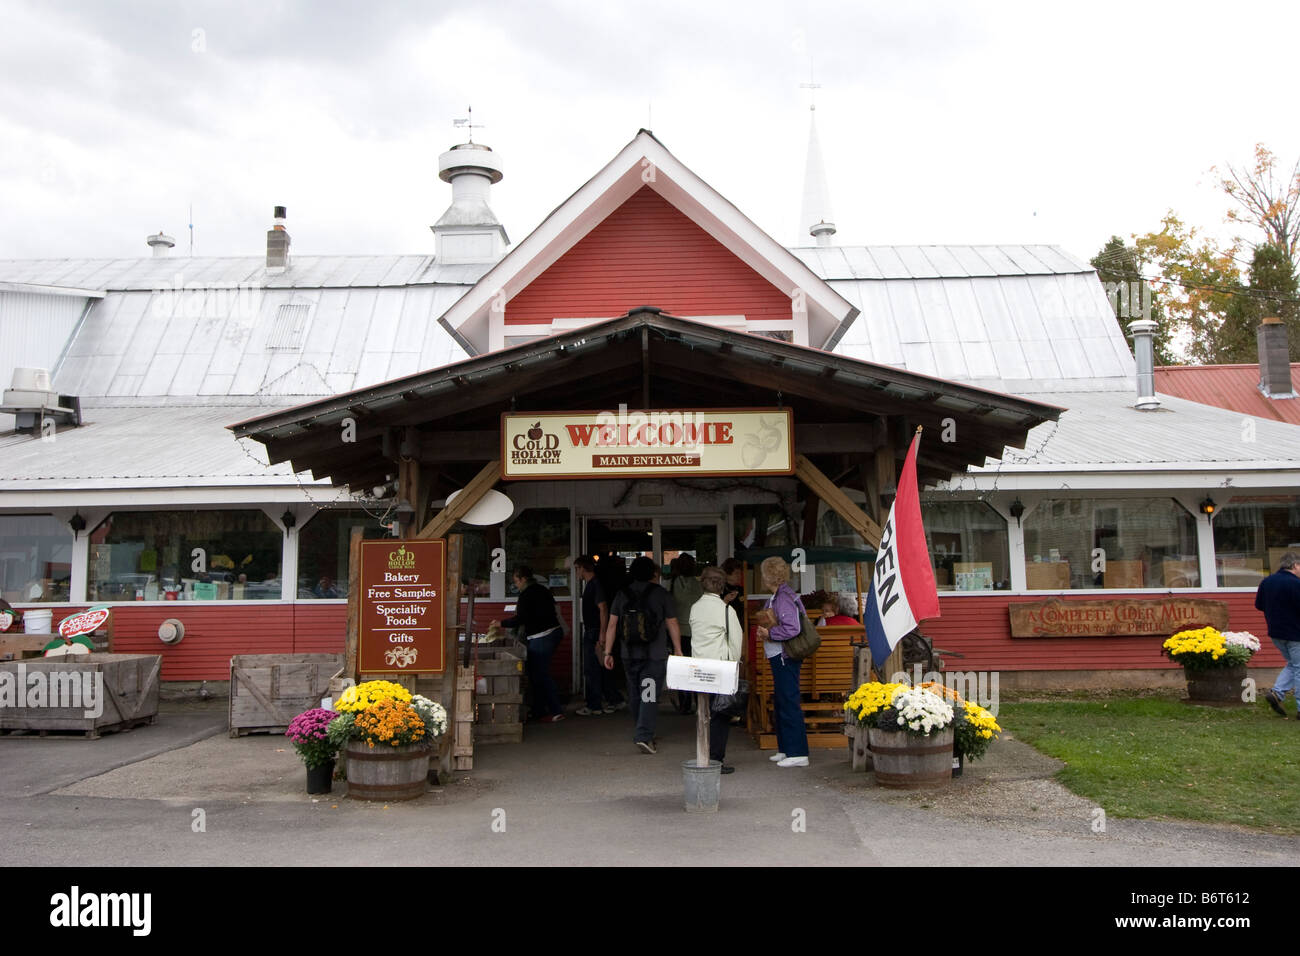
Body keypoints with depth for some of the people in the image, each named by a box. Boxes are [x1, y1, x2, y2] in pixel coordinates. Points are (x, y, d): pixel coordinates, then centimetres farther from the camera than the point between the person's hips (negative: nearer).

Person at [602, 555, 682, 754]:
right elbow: (672, 625, 0)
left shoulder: (622, 594, 4)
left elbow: (611, 625, 4)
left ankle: (644, 734, 28)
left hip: (630, 655, 3)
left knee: (634, 695, 15)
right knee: (650, 695, -4)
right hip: (655, 655, -3)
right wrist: (678, 651, 9)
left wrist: (608, 652, 8)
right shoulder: (661, 594, -3)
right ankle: (644, 736, -15)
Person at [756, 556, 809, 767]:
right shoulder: (776, 597, 13)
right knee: (780, 702, 16)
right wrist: (765, 632, 6)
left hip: (785, 658, -11)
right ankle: (786, 749, 25)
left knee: (788, 703, -7)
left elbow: (792, 629, -27)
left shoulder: (784, 598, -18)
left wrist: (769, 634, -16)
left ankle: (798, 753, -3)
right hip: (779, 657, 11)